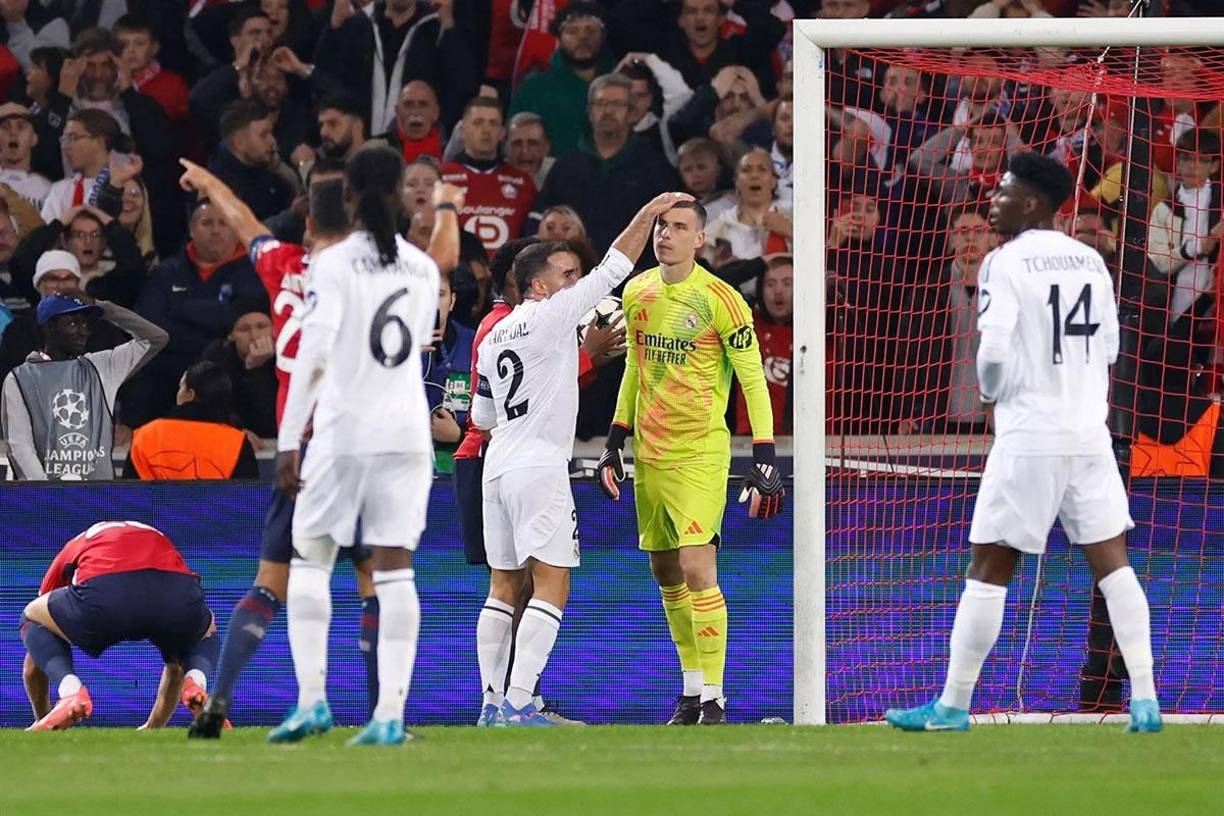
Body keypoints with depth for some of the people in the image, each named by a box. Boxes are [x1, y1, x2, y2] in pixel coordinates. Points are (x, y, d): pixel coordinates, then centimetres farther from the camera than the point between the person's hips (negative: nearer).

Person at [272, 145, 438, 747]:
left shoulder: (335, 263, -7)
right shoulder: (422, 269, 7)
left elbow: (313, 355, -14)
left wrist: (289, 441, -12)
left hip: (343, 431, -4)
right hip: (407, 432, 4)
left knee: (309, 560, 9)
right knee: (394, 569, 2)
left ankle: (312, 698, -3)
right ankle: (390, 714, -4)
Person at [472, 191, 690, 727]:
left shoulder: (493, 339, 14)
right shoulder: (549, 317, -8)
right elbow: (612, 270, -8)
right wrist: (647, 215, -1)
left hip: (498, 463, 8)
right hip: (539, 468, -8)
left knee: (504, 587, 10)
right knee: (551, 587, -8)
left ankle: (492, 702, 9)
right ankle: (518, 705, -15)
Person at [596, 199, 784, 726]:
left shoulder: (720, 301, -11)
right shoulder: (637, 294, 8)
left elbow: (753, 381, -9)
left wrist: (765, 460, -14)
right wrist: (614, 443, 18)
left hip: (700, 452, -6)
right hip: (649, 453, 6)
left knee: (697, 569, -15)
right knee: (666, 574, 10)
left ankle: (714, 701, -11)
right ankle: (691, 693, 20)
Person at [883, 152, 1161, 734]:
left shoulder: (1005, 263, -8)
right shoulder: (1090, 261, 10)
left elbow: (993, 351, -15)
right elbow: (1108, 352, 12)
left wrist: (991, 395, 3)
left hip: (1029, 437, -5)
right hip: (1090, 433, 5)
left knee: (989, 568, 1)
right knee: (1112, 562, 6)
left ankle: (953, 705, 5)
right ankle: (1145, 701, 0)